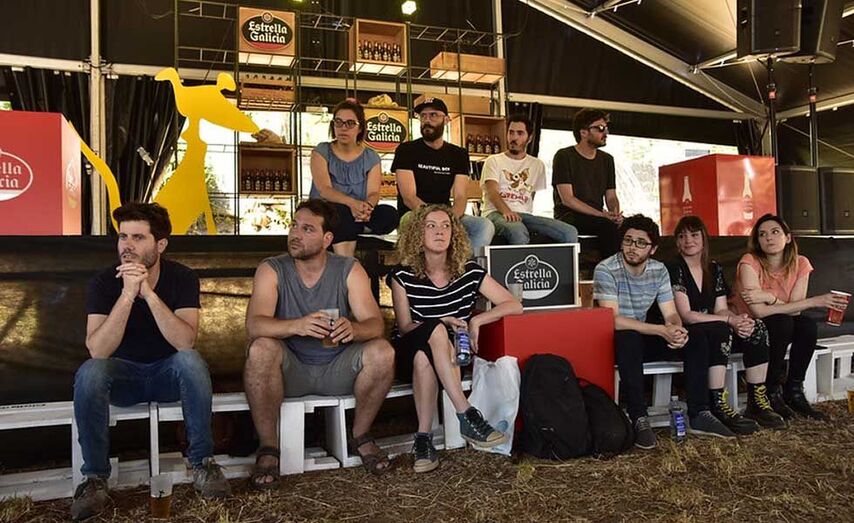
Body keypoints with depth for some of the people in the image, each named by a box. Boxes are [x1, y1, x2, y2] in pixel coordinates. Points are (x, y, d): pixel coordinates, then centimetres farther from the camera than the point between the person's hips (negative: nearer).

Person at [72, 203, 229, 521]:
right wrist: (127, 294, -35)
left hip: (169, 374, 0)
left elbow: (185, 342, -28)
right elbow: (97, 350, -26)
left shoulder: (182, 278, -13)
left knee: (191, 360, -33)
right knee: (89, 372, -31)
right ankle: (95, 477, -16)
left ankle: (202, 462, -18)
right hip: (123, 375, 1)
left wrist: (149, 293, -37)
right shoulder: (104, 283, -12)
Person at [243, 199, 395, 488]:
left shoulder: (349, 270, -4)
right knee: (260, 349, -32)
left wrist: (353, 329, -38)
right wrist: (296, 326, -43)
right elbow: (254, 325, -22)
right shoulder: (271, 270, -7)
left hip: (338, 369, 1)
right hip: (290, 370, -1)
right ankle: (268, 448, -15)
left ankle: (360, 436, 0)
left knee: (382, 352, -25)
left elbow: (375, 324, -13)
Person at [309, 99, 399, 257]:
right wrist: (352, 203, -31)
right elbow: (324, 189, -11)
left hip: (359, 215, 3)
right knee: (342, 213, -37)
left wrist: (368, 206, -30)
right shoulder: (321, 152, 4)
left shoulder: (371, 158, 11)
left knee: (390, 214, -26)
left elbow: (373, 193, -3)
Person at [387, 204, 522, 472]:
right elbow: (405, 327, -6)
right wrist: (437, 326, -24)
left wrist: (476, 321, -15)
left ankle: (424, 437, -30)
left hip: (451, 356, 1)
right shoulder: (402, 275, -5)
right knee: (435, 329, -35)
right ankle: (467, 415, -39)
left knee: (424, 358, -35)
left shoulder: (469, 272, -2)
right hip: (408, 353, -1)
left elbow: (514, 305, -1)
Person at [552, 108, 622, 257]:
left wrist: (615, 214, -9)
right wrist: (602, 215, -20)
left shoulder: (607, 159, 16)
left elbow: (611, 197, 15)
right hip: (568, 217, -5)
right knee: (608, 225, -32)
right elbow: (567, 199, -12)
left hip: (597, 219, 6)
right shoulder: (564, 156, -3)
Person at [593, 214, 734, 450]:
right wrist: (662, 330, -28)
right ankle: (639, 420, -31)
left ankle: (699, 415, -6)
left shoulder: (659, 270, 1)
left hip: (644, 337, 6)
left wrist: (678, 329, -24)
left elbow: (671, 314, 2)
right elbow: (613, 320, -26)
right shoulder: (605, 270, -18)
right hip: (614, 342, -6)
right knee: (629, 338, -39)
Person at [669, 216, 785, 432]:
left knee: (757, 328, -14)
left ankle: (757, 402, -12)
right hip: (684, 335, -7)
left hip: (715, 333, 7)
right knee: (720, 330, -33)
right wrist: (730, 321, -20)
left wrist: (738, 320, -18)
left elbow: (721, 310, 6)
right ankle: (718, 406, -32)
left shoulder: (714, 269, 12)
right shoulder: (674, 270, -9)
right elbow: (686, 315, -16)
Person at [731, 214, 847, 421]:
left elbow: (795, 310, -14)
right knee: (782, 322, -31)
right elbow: (759, 312, -28)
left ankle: (794, 391, -8)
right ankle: (772, 392, -15)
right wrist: (814, 301, -27)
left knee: (808, 325, -24)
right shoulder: (750, 262, -20)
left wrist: (769, 297, -31)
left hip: (784, 327, 4)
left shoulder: (800, 264, -6)